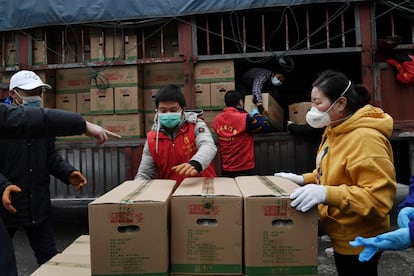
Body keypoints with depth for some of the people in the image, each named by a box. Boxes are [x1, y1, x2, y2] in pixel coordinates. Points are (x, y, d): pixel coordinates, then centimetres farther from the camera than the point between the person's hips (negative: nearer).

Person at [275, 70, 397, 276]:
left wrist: (326, 194, -38)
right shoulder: (336, 131, 3)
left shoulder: (365, 139, -28)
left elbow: (380, 196, -31)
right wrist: (304, 180, 4)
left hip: (359, 239, -9)